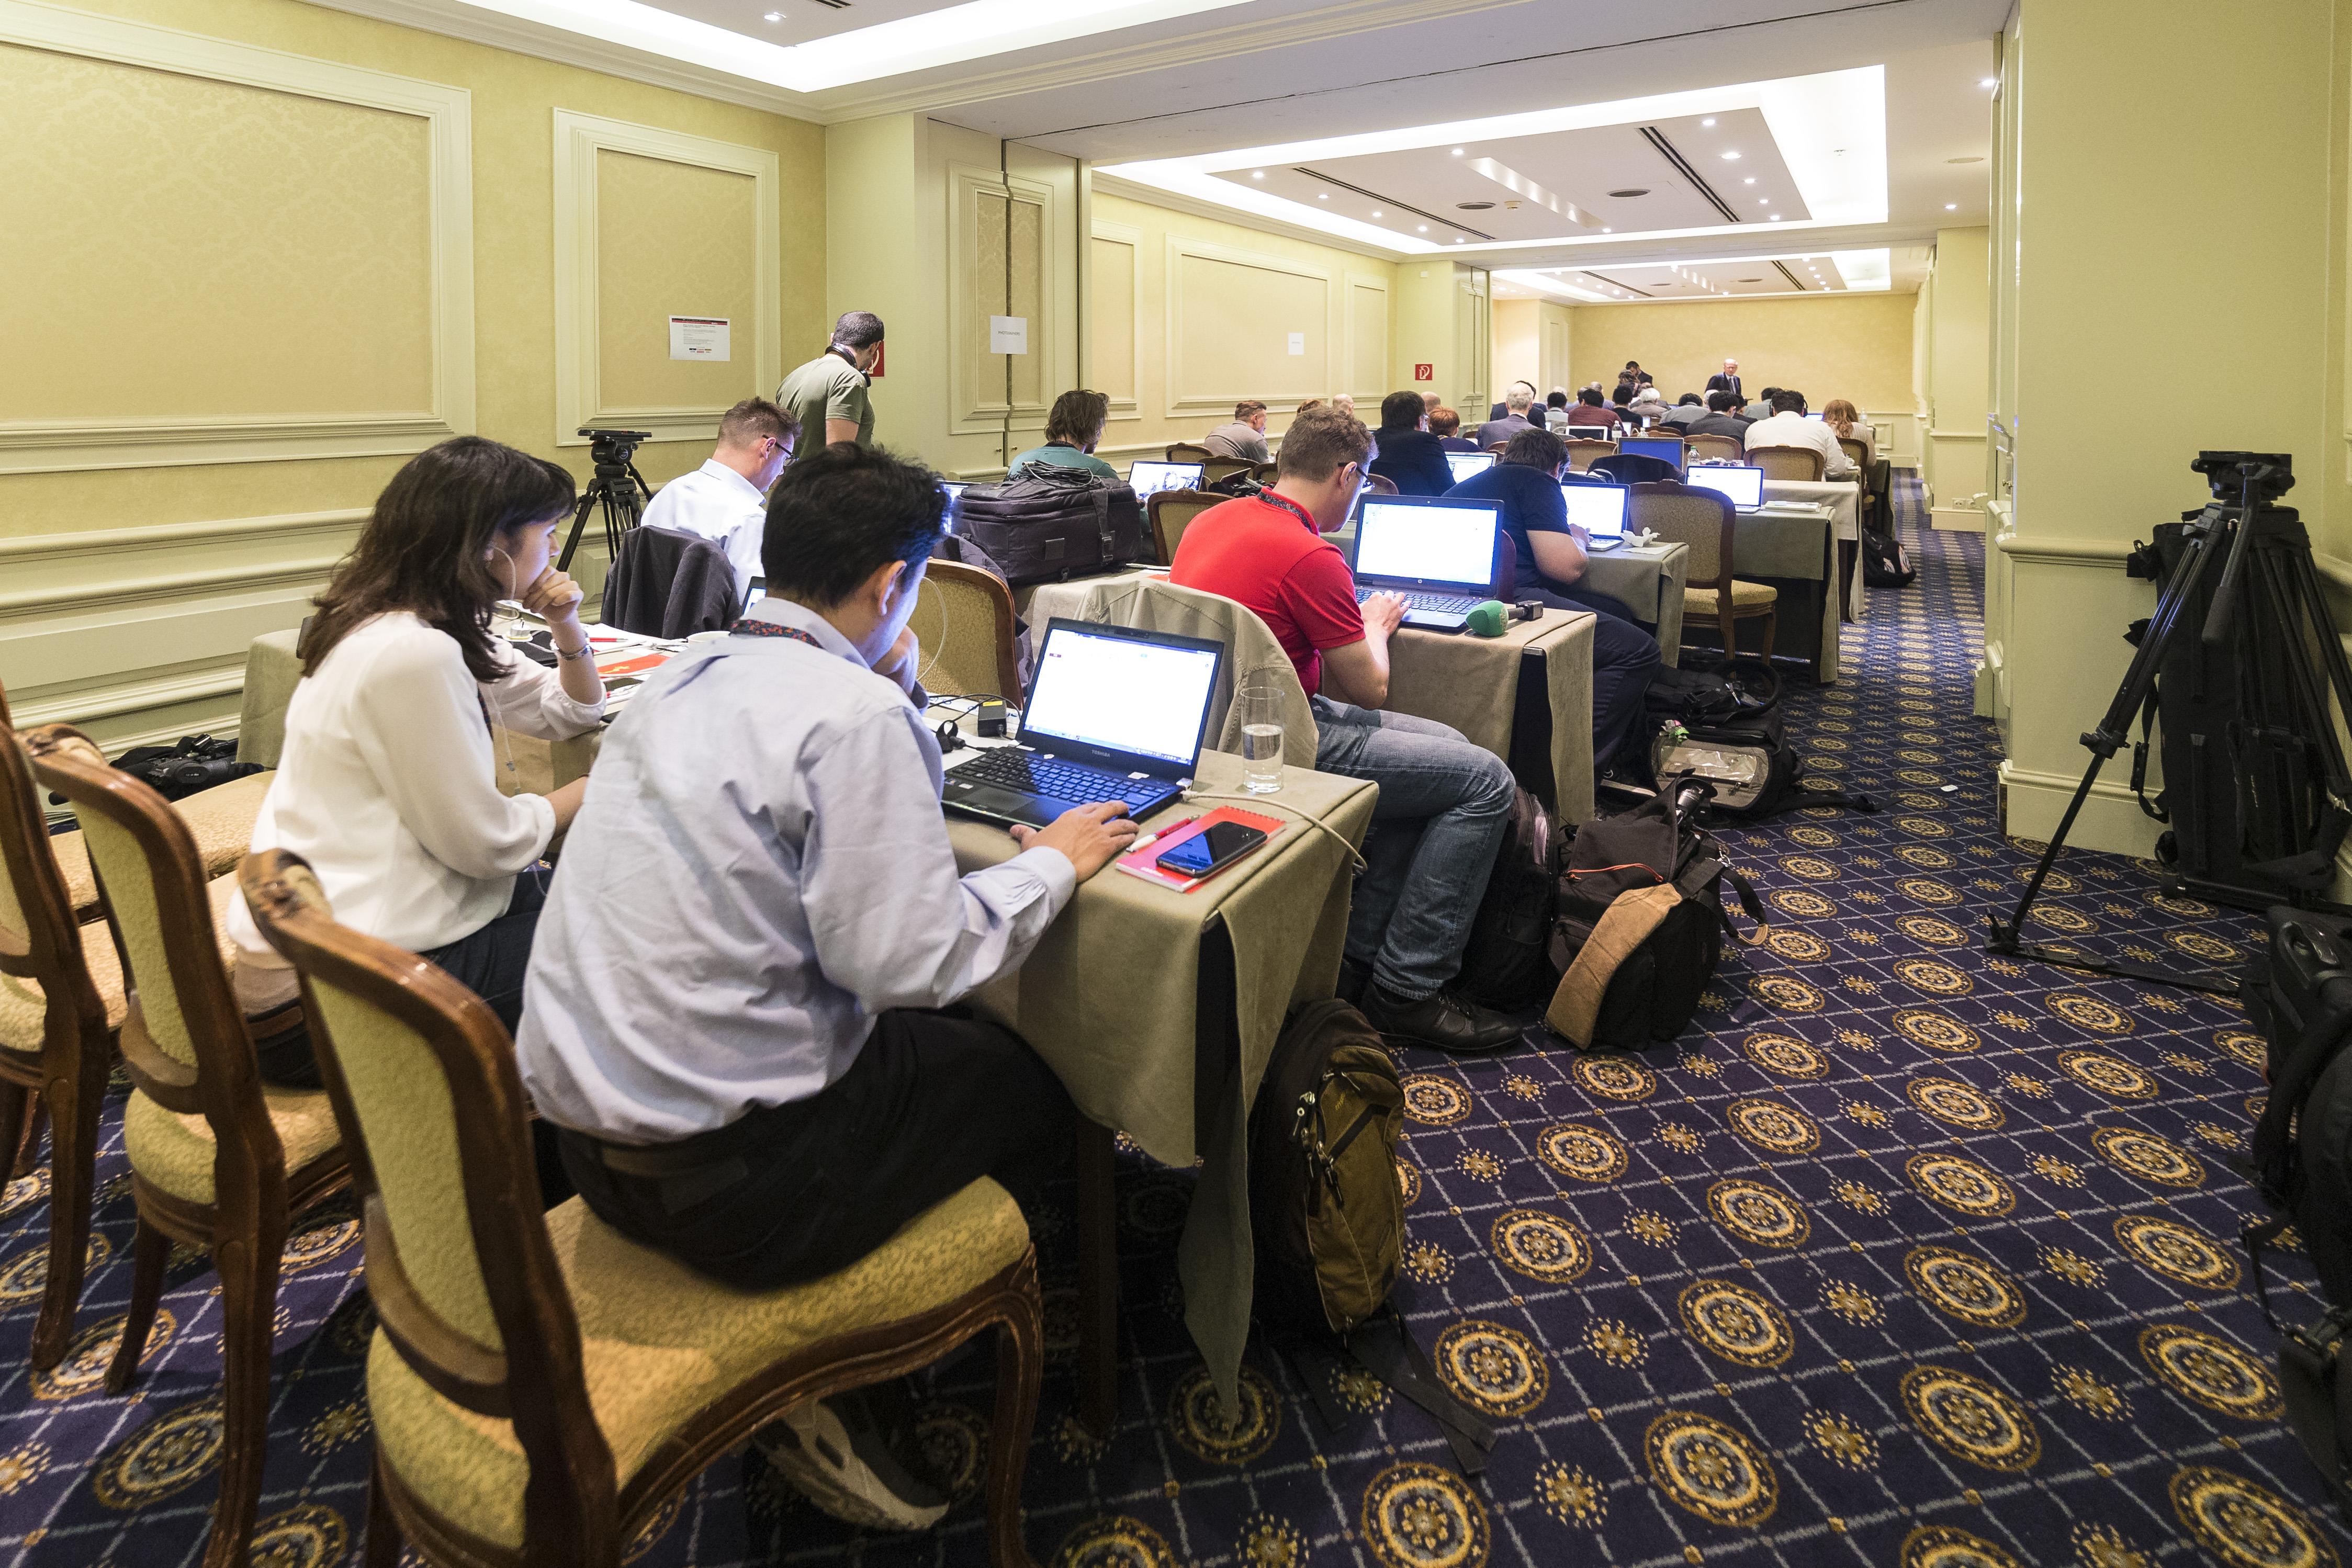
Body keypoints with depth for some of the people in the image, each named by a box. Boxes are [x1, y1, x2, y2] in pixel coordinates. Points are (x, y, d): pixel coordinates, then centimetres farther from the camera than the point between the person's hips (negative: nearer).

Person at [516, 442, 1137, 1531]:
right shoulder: (857, 714, -20)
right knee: (1030, 1085, 11)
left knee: (939, 1033, 23)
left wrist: (893, 675, 18)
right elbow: (906, 959, -23)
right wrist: (1050, 864, -8)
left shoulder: (688, 674, 8)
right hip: (717, 1174, -9)